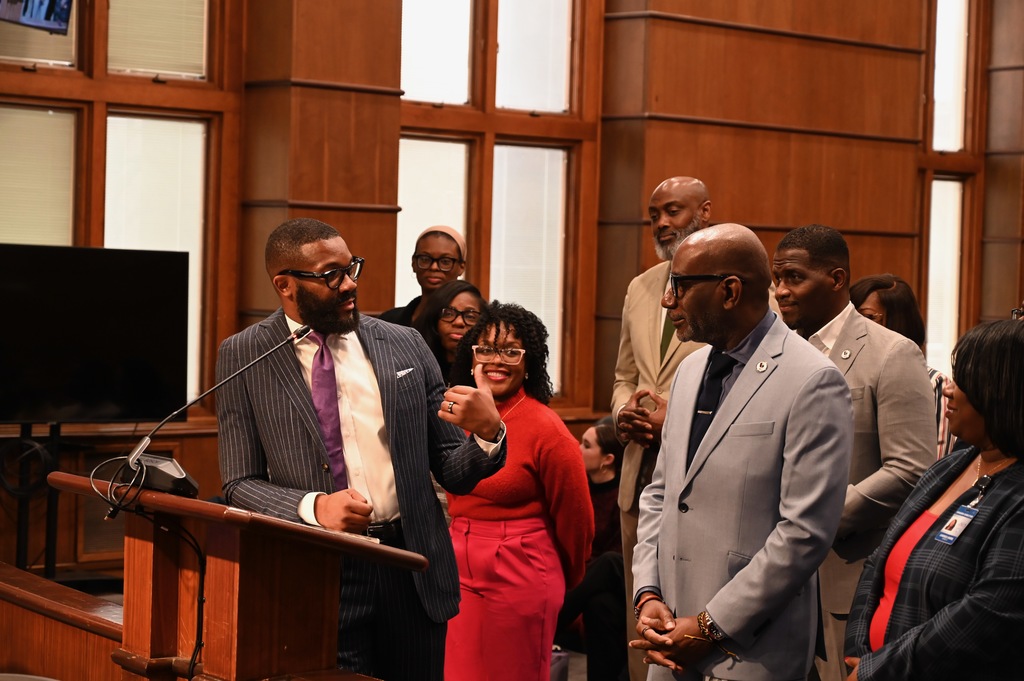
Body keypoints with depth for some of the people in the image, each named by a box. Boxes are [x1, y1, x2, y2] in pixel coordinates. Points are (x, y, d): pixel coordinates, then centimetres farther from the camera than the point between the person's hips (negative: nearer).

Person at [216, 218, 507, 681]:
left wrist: (488, 434, -14)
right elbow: (240, 485, -2)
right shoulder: (243, 358, 0)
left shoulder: (405, 346, 5)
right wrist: (312, 507, -20)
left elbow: (453, 474, 7)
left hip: (413, 568, 2)